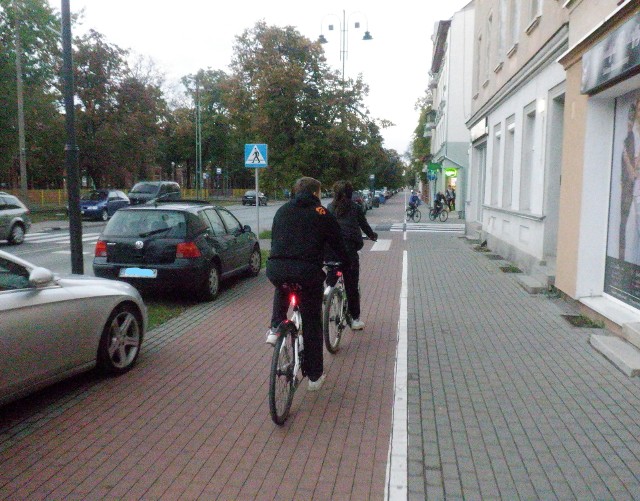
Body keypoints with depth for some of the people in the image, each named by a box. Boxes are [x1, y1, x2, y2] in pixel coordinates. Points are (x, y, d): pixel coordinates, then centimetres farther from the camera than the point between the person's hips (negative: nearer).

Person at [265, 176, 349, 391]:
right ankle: (314, 375, 22)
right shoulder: (322, 214, 11)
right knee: (312, 323, 13)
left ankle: (275, 329, 23)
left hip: (276, 269, 3)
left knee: (282, 288, 40)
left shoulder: (282, 211, 21)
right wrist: (346, 264, 35)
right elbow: (338, 244, 17)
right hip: (307, 272, -3)